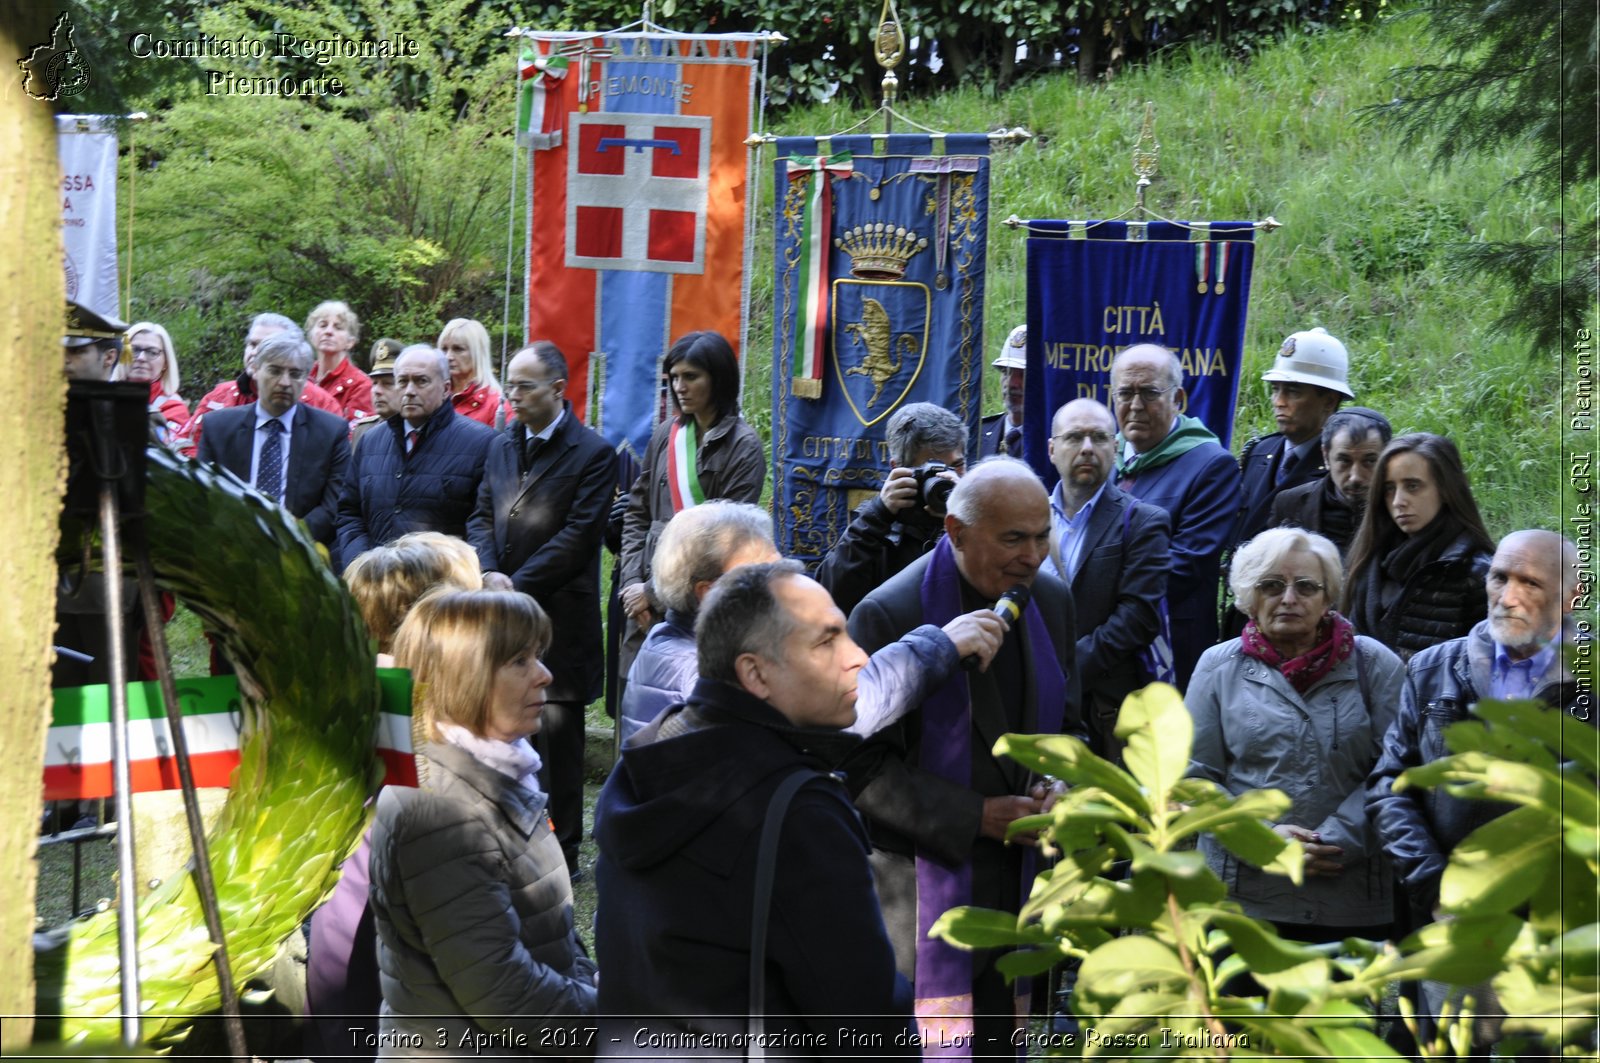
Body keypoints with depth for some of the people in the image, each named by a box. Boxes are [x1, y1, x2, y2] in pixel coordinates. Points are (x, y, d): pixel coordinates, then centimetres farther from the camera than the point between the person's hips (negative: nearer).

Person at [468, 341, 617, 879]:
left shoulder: (593, 454, -6)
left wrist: (517, 585, -14)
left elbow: (577, 537, -11)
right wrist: (489, 573, -6)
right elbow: (482, 517, 13)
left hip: (560, 618, -6)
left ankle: (560, 849, 6)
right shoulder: (501, 445, 14)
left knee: (556, 732, -1)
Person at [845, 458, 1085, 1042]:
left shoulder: (1052, 600, 6)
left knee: (1001, 1043, 11)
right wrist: (976, 817, -18)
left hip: (1021, 883, 6)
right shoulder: (888, 615, -15)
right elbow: (863, 767, -14)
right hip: (923, 881, -6)